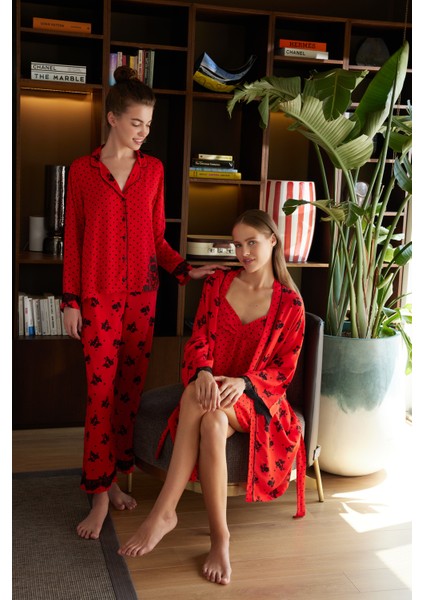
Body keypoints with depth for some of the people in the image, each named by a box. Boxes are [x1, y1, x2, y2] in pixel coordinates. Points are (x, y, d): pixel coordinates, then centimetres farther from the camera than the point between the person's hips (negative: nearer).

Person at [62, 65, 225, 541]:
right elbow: (73, 239, 0)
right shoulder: (82, 170, -1)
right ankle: (100, 497, 3)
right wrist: (70, 301, -3)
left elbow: (157, 238, 10)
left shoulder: (153, 169, 8)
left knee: (131, 387, 7)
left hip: (142, 292, 3)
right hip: (98, 296, -3)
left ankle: (114, 479, 21)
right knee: (101, 390, -4)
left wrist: (185, 271, -4)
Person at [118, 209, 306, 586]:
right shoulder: (218, 284, 8)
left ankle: (164, 513, -31)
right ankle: (219, 536, -33)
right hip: (211, 386, 2)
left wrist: (243, 382, -20)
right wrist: (204, 373, -21)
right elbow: (198, 341, 2)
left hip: (255, 395, -2)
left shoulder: (289, 303, 1)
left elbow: (284, 368, -1)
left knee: (211, 418, -36)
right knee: (210, 423, -35)